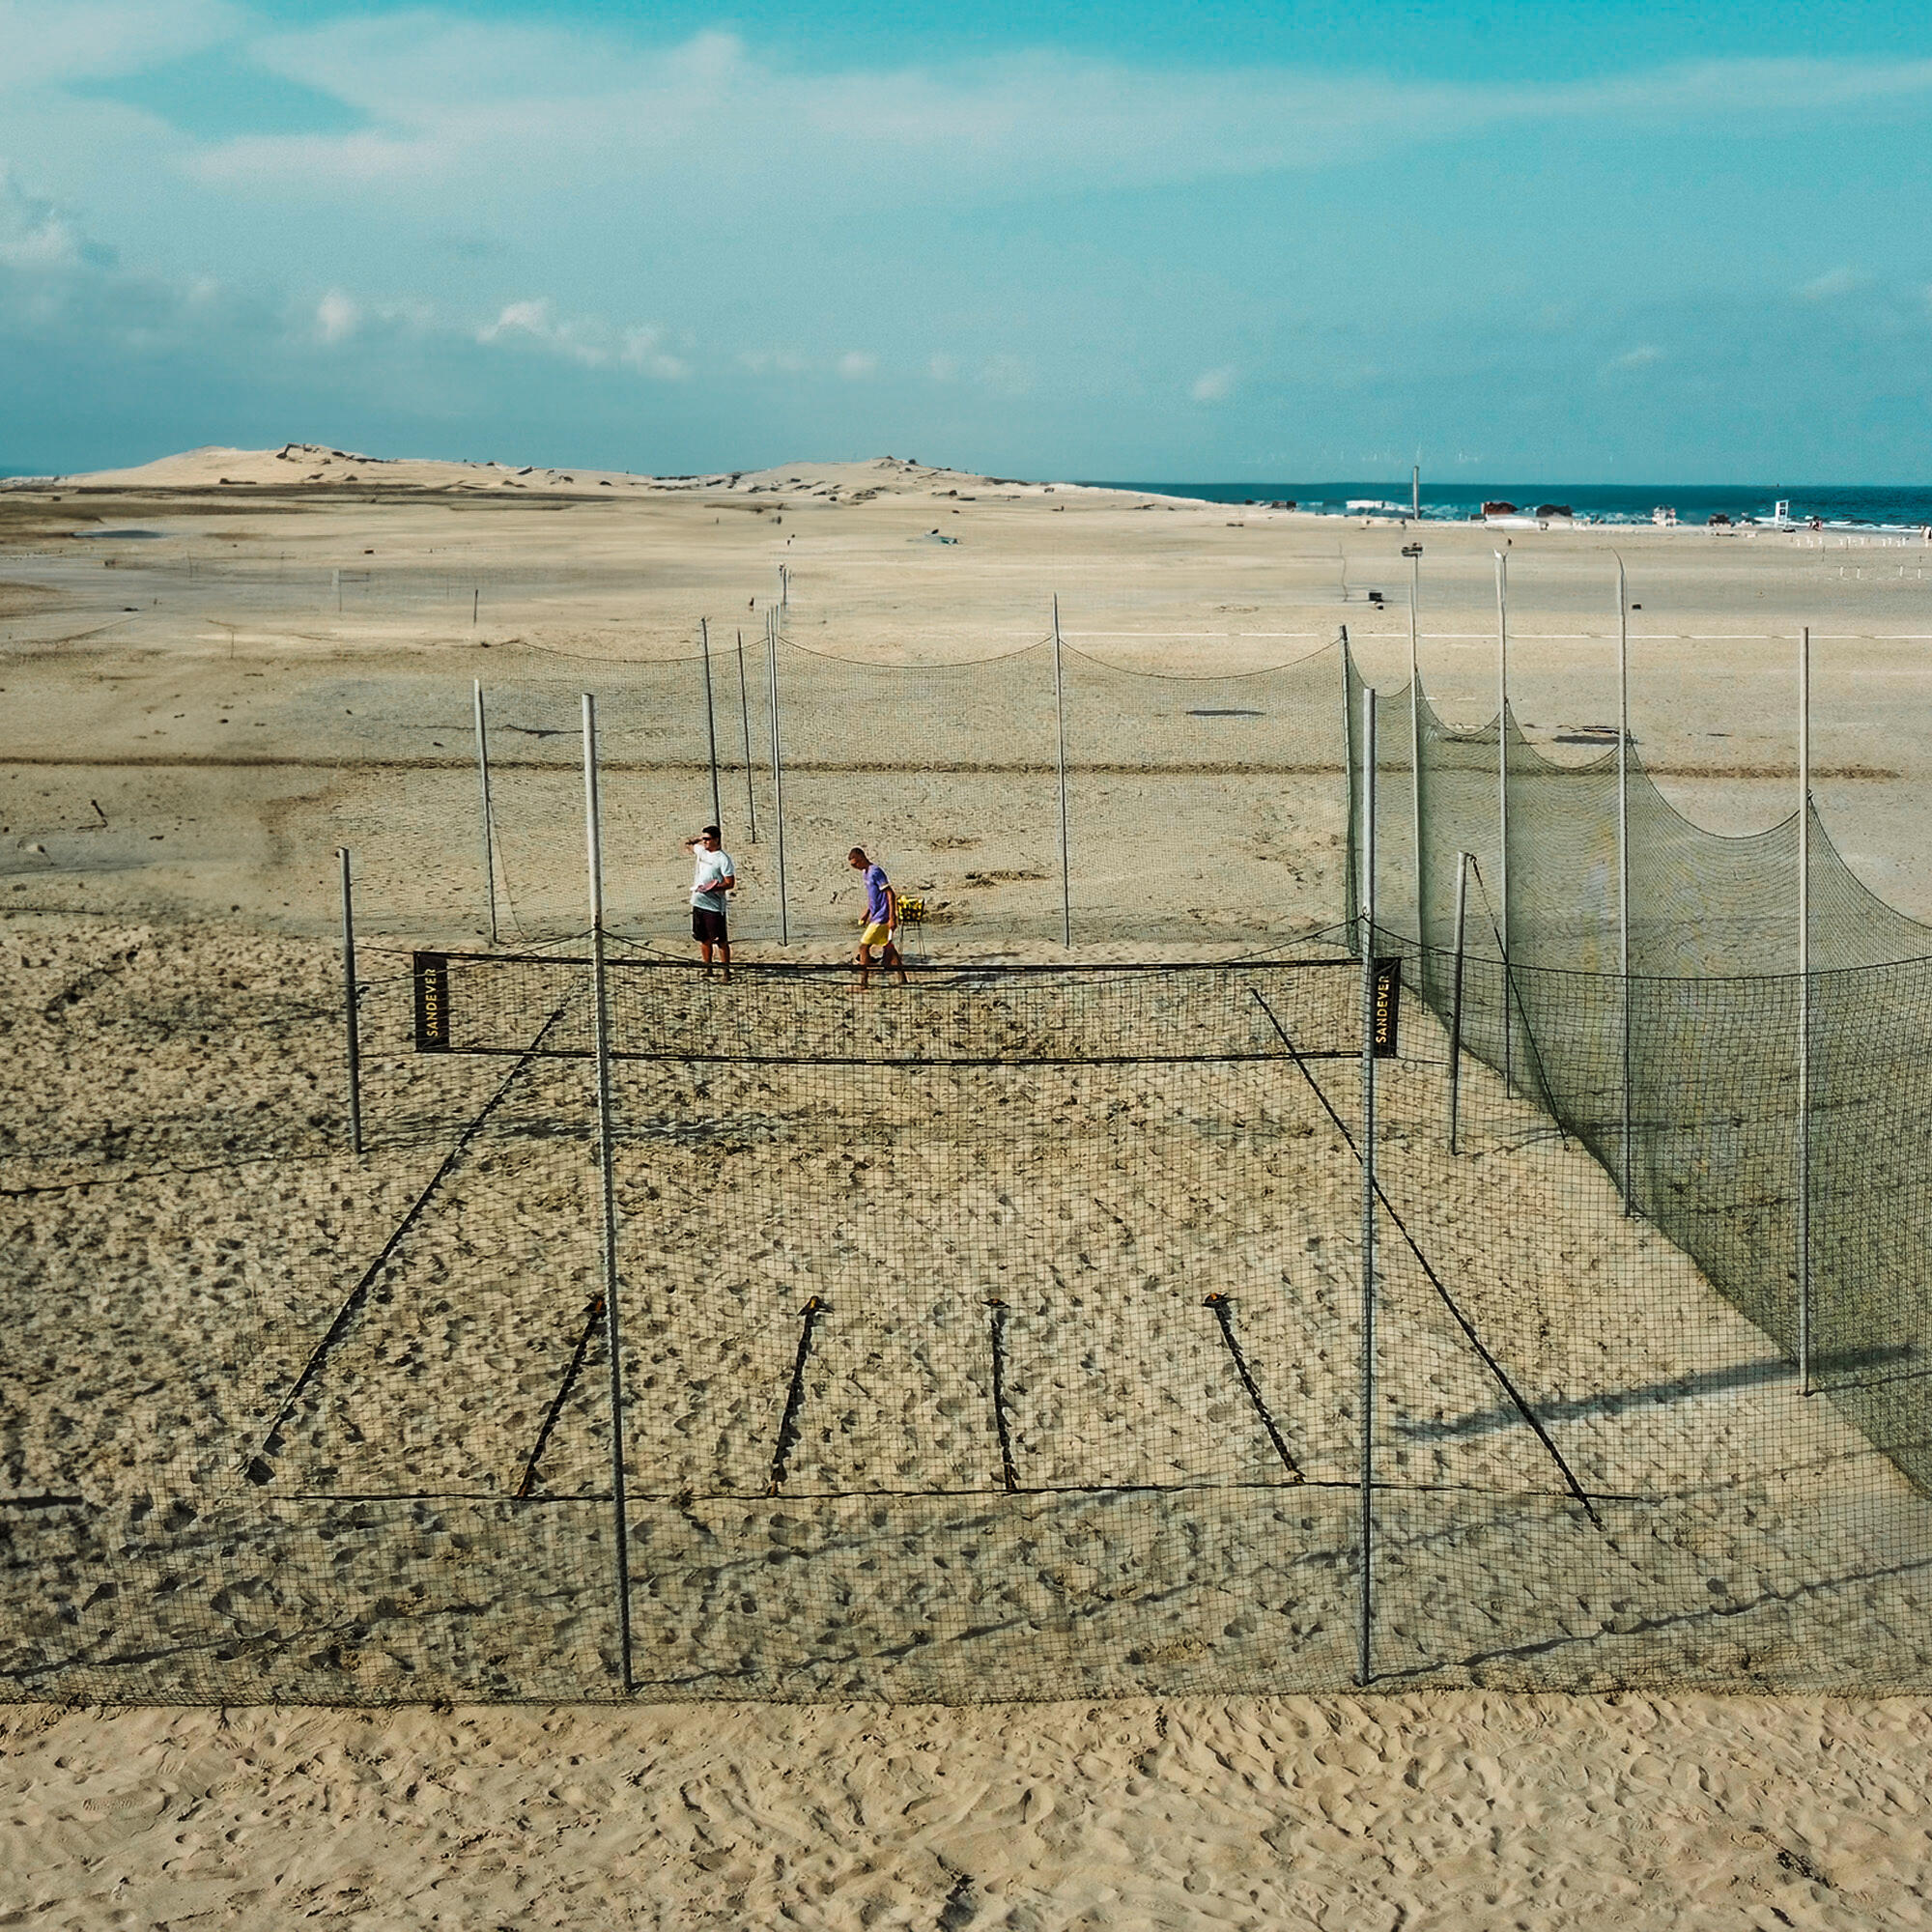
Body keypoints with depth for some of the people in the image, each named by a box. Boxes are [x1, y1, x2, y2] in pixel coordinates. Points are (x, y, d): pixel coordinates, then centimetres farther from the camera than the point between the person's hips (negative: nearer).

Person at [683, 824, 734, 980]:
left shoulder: (723, 859, -12)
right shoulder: (701, 850, 10)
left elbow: (730, 883, -14)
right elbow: (687, 844, 31)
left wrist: (711, 888, -25)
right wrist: (698, 838, 14)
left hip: (714, 907, -7)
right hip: (698, 903, 7)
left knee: (721, 941, -4)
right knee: (704, 939, 14)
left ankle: (727, 972, 1)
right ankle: (708, 968, 25)